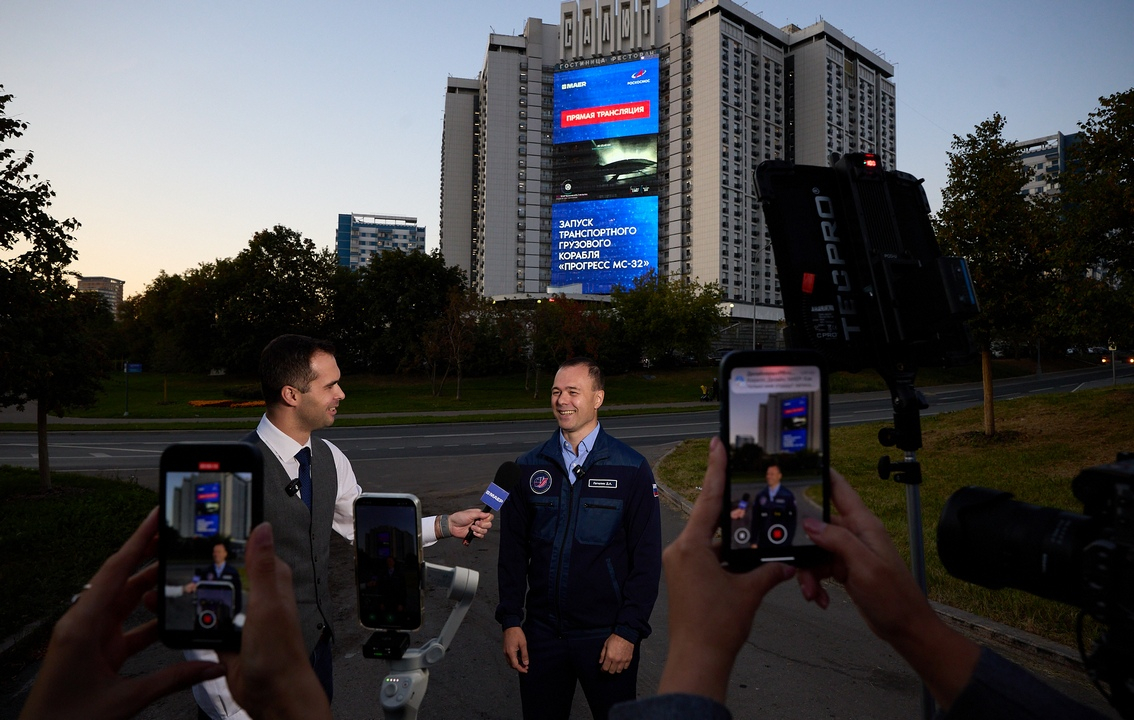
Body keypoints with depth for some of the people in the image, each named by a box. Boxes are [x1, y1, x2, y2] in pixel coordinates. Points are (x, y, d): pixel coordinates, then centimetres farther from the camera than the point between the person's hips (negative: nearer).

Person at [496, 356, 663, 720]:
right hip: (540, 634, 3)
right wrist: (510, 621, 0)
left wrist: (628, 631, -10)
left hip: (607, 636, -2)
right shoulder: (529, 468, 0)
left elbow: (647, 558, -6)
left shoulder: (632, 469, -7)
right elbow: (513, 550, 4)